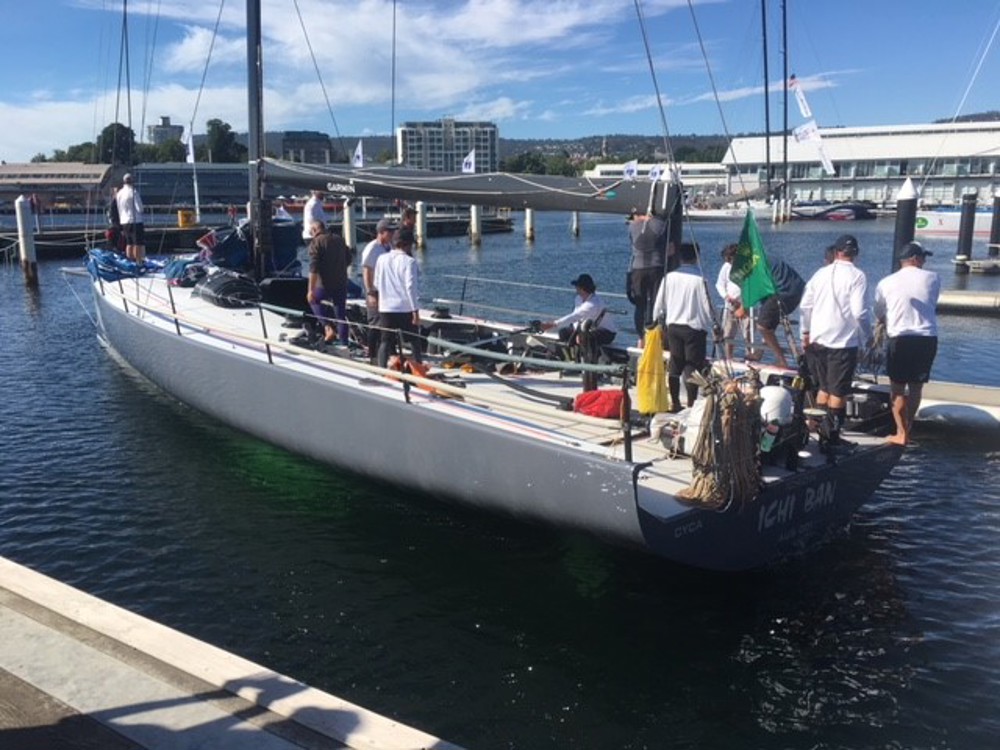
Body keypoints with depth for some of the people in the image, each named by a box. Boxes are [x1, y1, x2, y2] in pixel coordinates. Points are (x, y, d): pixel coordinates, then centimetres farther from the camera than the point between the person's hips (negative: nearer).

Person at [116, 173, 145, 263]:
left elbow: (119, 210, 16)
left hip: (124, 222, 7)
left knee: (129, 244, 13)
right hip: (135, 221, -7)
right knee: (138, 244, -4)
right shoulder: (133, 192, -11)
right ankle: (139, 262, -8)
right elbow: (139, 208, -15)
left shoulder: (119, 193, 11)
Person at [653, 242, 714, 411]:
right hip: (694, 328, -5)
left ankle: (675, 403, 22)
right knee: (693, 368, 0)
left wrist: (658, 321, 21)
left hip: (673, 326, 5)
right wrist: (710, 326, 8)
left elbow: (659, 305, 7)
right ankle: (690, 405, 1)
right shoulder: (700, 279, -13)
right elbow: (707, 306, -9)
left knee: (674, 366, 14)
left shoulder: (669, 277, 1)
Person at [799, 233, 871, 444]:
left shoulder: (820, 273, 6)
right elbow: (859, 312, -14)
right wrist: (866, 336, 0)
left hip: (817, 340, 5)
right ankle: (832, 435, 6)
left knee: (824, 387, 18)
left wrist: (806, 332, 18)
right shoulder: (857, 276, -9)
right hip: (844, 342, -5)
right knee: (838, 392, 3)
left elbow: (804, 306, 8)